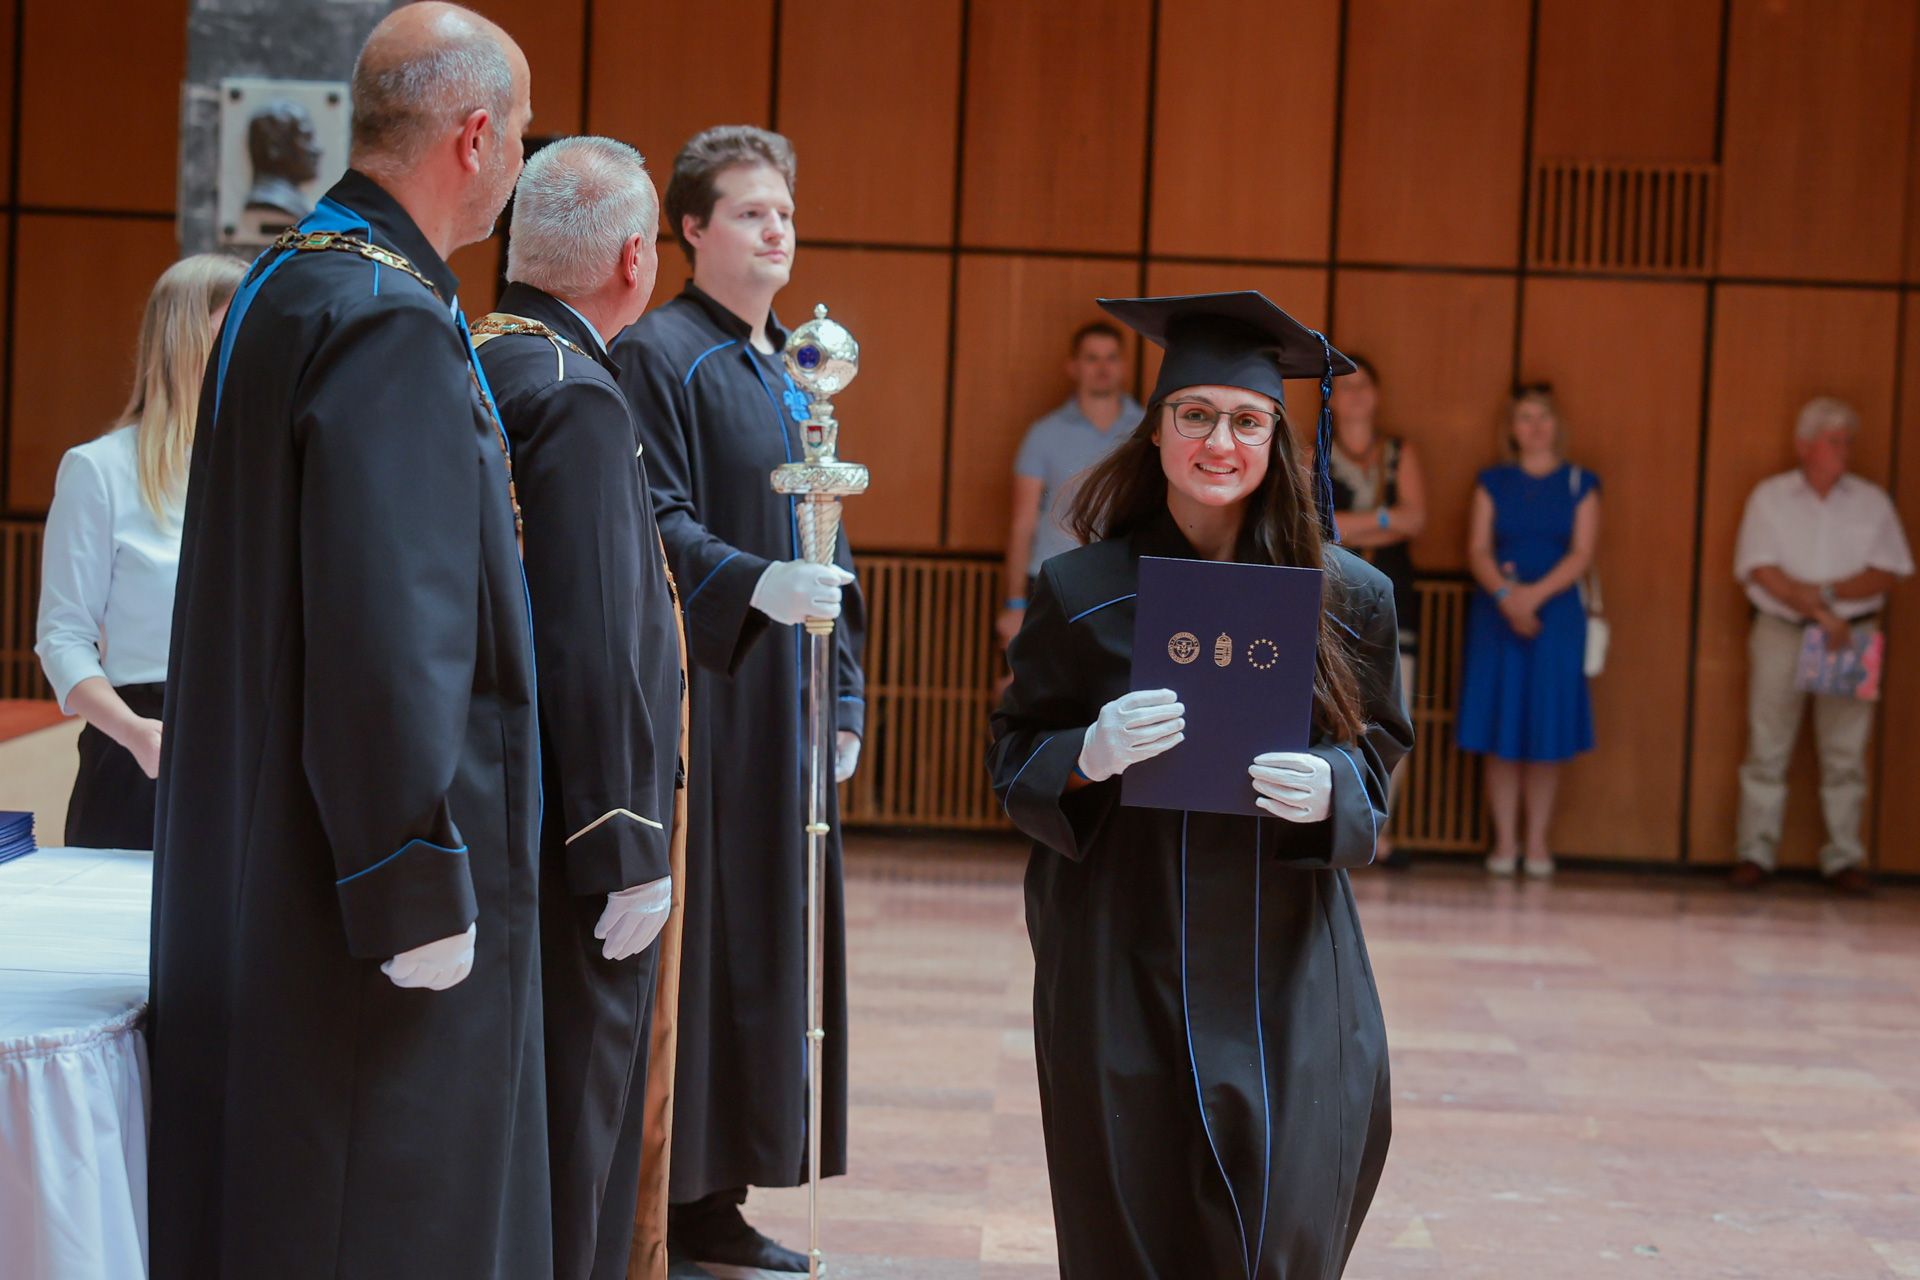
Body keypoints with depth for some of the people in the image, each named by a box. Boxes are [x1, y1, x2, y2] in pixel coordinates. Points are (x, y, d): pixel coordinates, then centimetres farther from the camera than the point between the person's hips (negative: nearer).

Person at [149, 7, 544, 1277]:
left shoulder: (287, 282, 12)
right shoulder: (394, 323, -20)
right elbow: (386, 631, -26)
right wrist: (421, 891, -21)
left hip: (257, 865, 10)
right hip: (357, 882, -10)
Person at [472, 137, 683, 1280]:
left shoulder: (473, 361, 8)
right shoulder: (578, 397, -19)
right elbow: (595, 647, -24)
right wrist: (628, 850, -19)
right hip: (568, 842, -9)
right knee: (568, 1129, 1)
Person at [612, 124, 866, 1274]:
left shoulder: (793, 371, 18)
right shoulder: (659, 356, -7)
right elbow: (653, 525, -17)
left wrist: (843, 698, 14)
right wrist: (757, 585, -31)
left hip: (783, 707, 8)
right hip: (693, 698, -8)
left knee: (770, 942, 8)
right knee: (684, 937, -6)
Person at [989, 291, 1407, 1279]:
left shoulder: (1344, 596, 1)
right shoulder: (1083, 593, 0)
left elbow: (1378, 756, 7)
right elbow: (1014, 762, 3)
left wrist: (1328, 792, -16)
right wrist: (1089, 755, -19)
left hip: (1282, 968, 1)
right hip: (1122, 965, 0)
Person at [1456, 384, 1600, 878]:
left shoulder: (1580, 484, 6)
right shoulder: (1493, 482, 9)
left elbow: (1582, 553, -3)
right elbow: (1478, 550, 1)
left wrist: (1535, 595, -16)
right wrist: (1506, 595, -16)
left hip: (1556, 614, -1)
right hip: (1496, 614, 1)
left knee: (1546, 733, 0)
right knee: (1500, 733, 0)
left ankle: (1537, 840, 7)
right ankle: (1504, 839, 6)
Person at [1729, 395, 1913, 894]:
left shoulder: (1872, 501, 7)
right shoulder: (1770, 496, 3)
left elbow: (1888, 572, 0)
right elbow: (1761, 570, -5)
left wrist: (1829, 594, -14)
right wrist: (1817, 610, -14)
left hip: (1851, 636, 1)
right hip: (1781, 632, -1)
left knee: (1846, 753, 0)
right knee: (1767, 748, 0)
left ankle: (1843, 859, 5)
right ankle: (1755, 854, 6)